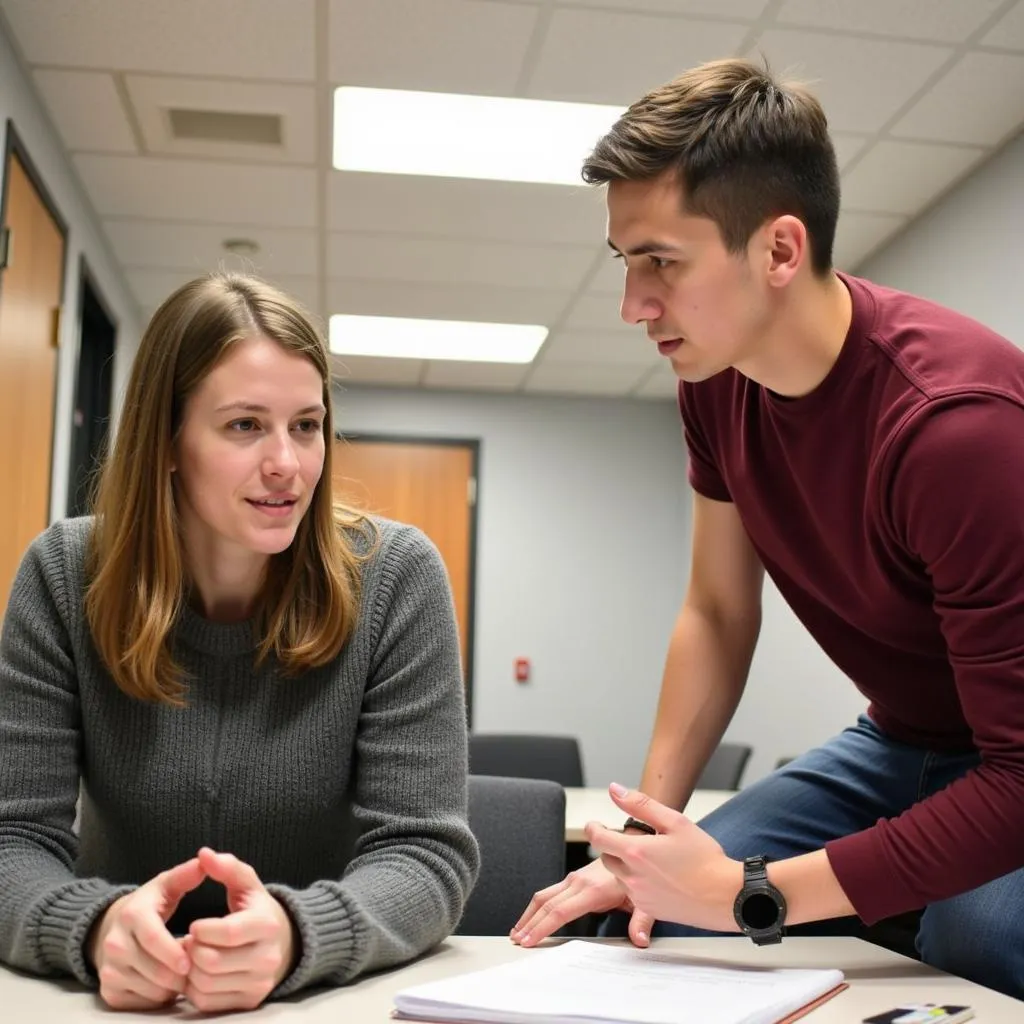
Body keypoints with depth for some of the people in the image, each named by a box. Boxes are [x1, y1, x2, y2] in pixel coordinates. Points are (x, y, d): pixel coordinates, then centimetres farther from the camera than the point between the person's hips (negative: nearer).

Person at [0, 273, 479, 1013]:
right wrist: (97, 925, -31)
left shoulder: (395, 576, -12)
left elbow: (426, 850, -13)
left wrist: (295, 935, -32)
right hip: (127, 994, 1)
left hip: (330, 995, 0)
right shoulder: (63, 577, -8)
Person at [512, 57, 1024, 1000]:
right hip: (903, 744, 6)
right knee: (661, 915, -4)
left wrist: (747, 893, -29)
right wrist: (648, 835, -4)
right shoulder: (714, 373, -9)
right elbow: (718, 614, 1)